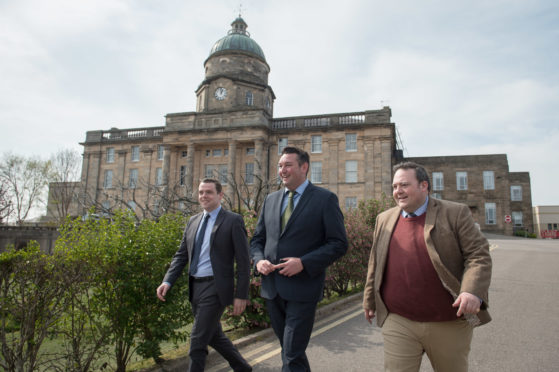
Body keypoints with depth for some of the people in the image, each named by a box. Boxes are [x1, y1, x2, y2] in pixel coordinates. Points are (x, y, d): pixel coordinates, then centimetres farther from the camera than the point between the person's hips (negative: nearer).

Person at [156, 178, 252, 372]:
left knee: (198, 340, -3)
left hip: (215, 288, -7)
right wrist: (168, 281, -1)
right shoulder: (193, 222, 10)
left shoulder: (233, 221, -9)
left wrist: (241, 295, -13)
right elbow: (181, 255, 12)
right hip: (195, 287, 7)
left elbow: (243, 261, -11)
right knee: (214, 336, 19)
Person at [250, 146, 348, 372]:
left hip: (302, 288, -5)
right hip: (272, 287, 6)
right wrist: (259, 260, -6)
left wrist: (303, 263, -20)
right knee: (288, 348, 20)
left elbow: (339, 243, -9)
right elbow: (257, 239, 16)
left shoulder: (325, 199, -6)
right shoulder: (271, 200, 11)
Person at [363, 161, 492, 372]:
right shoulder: (385, 220, 8)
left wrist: (472, 292, -22)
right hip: (398, 323, 2)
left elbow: (479, 255, -7)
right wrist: (370, 300, 18)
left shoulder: (455, 213, -3)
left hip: (449, 324, -1)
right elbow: (375, 264, 14)